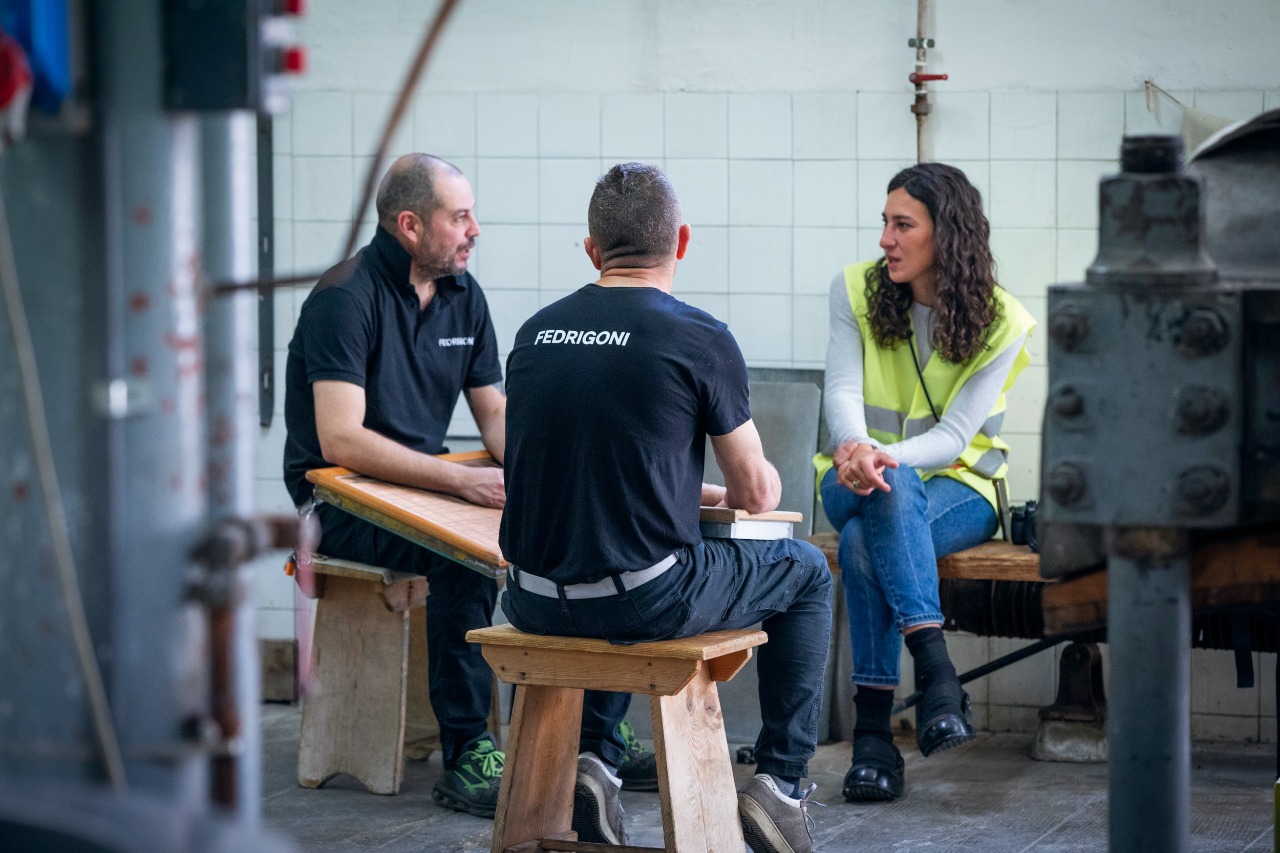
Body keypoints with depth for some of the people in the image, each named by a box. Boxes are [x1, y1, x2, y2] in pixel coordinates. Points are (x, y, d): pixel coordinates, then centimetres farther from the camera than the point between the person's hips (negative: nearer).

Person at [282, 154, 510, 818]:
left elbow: (494, 411, 14)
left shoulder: (462, 294, 8)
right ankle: (465, 757, -29)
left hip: (424, 484, 7)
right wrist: (463, 481, -32)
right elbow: (340, 441, -25)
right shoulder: (345, 297, -16)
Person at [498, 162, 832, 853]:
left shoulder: (535, 332, 7)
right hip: (645, 602, -5)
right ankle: (782, 780, 17)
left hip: (534, 604, 5)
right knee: (805, 572, 21)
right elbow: (755, 493, 1)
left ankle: (594, 756, 24)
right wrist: (737, 490, 26)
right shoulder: (700, 338, -8)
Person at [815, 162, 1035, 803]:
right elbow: (842, 389, -10)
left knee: (864, 542, -35)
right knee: (889, 490, -37)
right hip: (857, 482, 2)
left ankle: (874, 731, -35)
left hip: (957, 489, -2)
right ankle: (935, 669, -44)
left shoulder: (1001, 323, -7)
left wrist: (885, 457, -34)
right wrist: (855, 452, -33)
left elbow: (954, 435, -14)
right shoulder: (856, 291, 1)